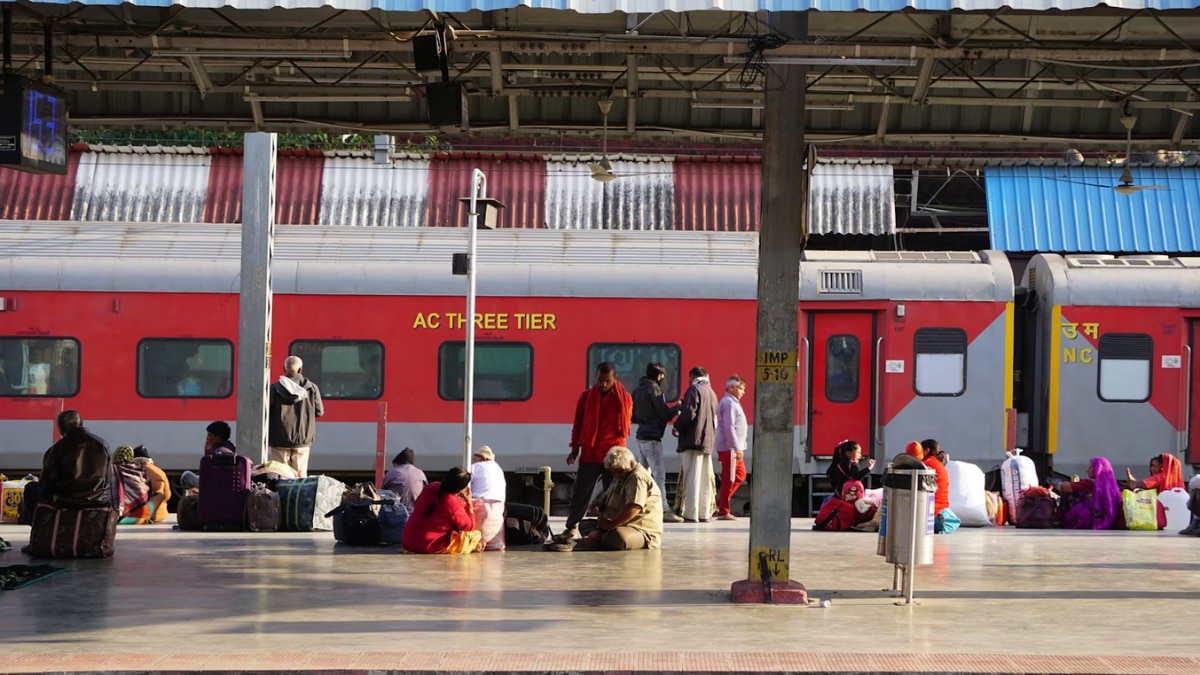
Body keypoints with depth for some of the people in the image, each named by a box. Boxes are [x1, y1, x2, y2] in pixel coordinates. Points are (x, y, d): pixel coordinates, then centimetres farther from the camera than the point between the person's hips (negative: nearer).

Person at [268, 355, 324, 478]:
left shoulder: (275, 389, -5)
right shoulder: (312, 388, -2)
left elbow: (266, 413, -5)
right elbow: (319, 411, 5)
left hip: (280, 440, -1)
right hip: (302, 440, 1)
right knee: (300, 475, 5)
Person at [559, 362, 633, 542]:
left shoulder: (624, 399, 2)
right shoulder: (586, 397, 6)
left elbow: (625, 424, 8)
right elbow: (578, 425, 10)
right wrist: (575, 450, 7)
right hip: (589, 453, 1)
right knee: (580, 491, 1)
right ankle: (572, 528, 8)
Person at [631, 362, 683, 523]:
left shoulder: (638, 390, 11)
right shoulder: (654, 390, -14)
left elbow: (633, 416, 17)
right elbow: (665, 414, -14)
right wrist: (677, 407, 2)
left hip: (642, 437, 9)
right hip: (652, 438, -9)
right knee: (659, 474, -10)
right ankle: (664, 510, -14)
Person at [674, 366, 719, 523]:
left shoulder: (694, 389, -6)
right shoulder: (711, 392, 18)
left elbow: (689, 413, -17)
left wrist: (677, 426, -1)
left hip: (694, 439, -8)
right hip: (708, 440, 8)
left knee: (692, 478, -8)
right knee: (705, 479, 9)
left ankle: (691, 514, -11)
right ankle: (704, 514, 9)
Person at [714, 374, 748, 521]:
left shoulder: (733, 403, 19)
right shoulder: (729, 403, -14)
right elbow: (729, 427, -22)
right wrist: (736, 448, -23)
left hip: (734, 448, 10)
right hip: (729, 448, -10)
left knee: (740, 475, 15)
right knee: (729, 479, -6)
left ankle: (721, 501, 16)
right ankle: (723, 512, -1)